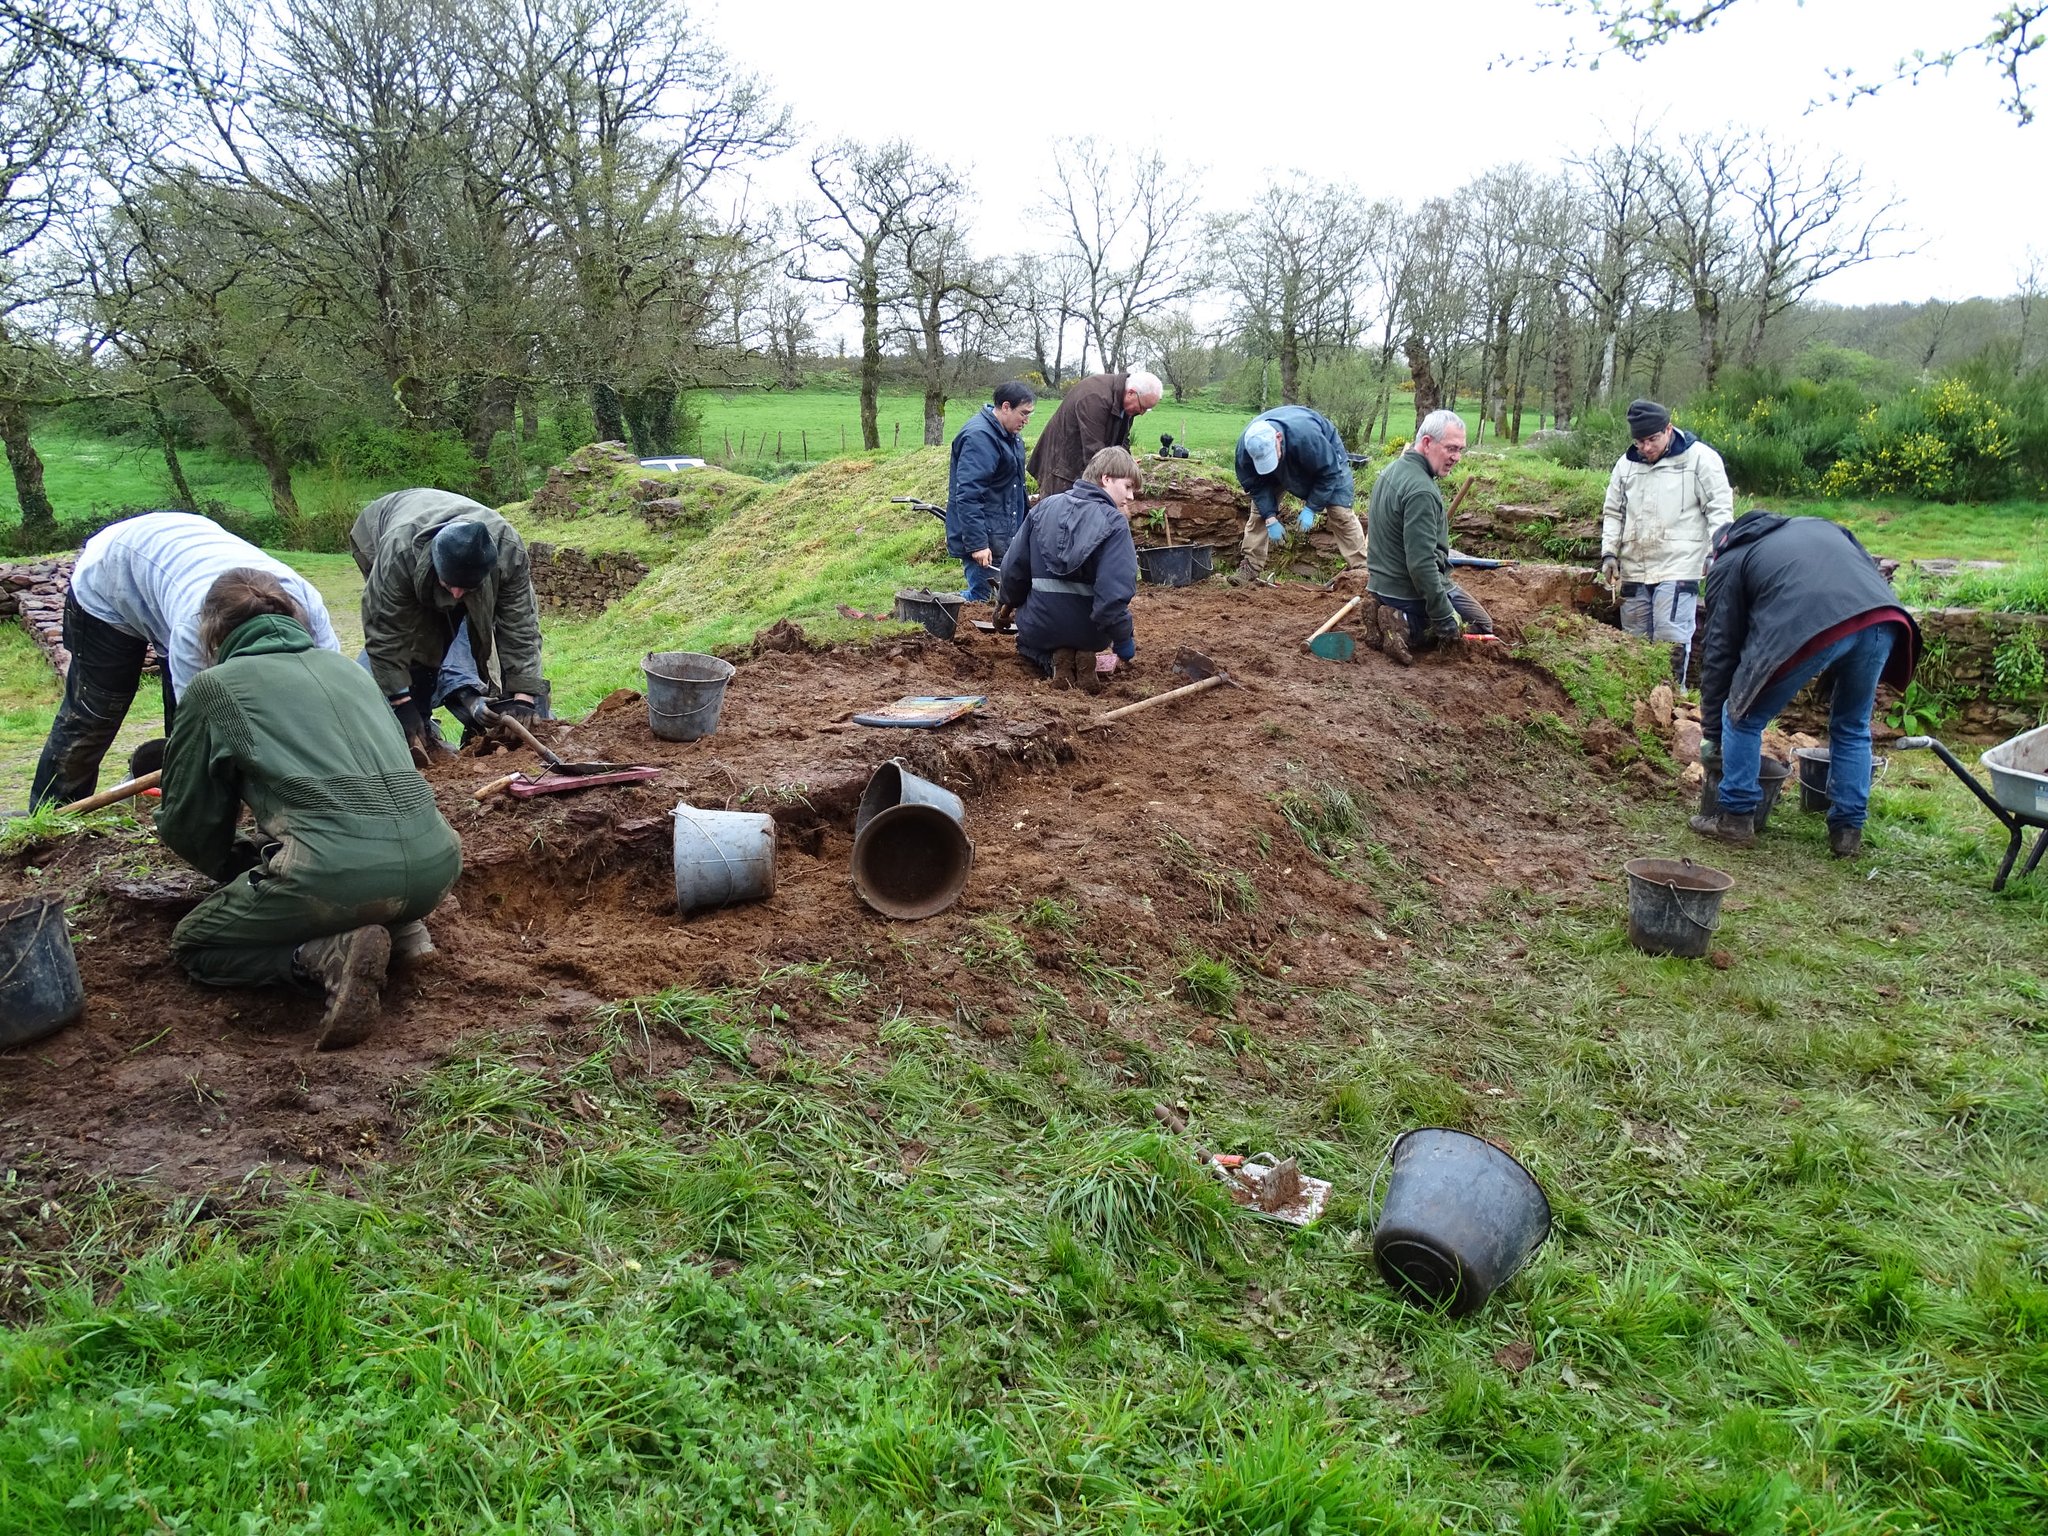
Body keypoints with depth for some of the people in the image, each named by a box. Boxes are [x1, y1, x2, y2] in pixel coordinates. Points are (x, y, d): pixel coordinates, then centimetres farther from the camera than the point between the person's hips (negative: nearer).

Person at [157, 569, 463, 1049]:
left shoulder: (214, 685, 10)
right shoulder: (347, 667, 24)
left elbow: (186, 822, 15)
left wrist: (237, 869, 36)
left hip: (336, 874, -6)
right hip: (434, 864, 6)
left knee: (191, 946, 19)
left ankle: (329, 955, -7)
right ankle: (400, 926, 12)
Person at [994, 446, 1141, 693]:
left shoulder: (1044, 508, 0)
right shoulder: (1115, 523, -13)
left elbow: (1015, 566, 5)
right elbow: (1115, 591, -24)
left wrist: (1008, 604, 23)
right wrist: (1124, 640, -15)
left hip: (1040, 625, 2)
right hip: (1089, 632, -2)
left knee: (1028, 644, 37)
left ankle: (1053, 661, 1)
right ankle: (1086, 658, -1)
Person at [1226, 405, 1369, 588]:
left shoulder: (1305, 436, -47)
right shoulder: (1245, 447, -35)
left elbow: (1329, 472, -31)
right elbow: (1256, 485, -20)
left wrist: (1311, 508, -30)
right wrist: (1270, 518, -27)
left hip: (1326, 456, -3)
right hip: (1284, 470, 4)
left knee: (1340, 511, -12)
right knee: (1260, 509, -6)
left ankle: (1360, 568, -6)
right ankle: (1249, 567, 2)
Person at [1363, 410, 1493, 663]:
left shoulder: (1393, 470, 4)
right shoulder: (1421, 491, -27)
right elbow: (1421, 563, -30)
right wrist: (1443, 618, -24)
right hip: (1411, 591, -9)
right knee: (1481, 627, 11)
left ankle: (1392, 618, 6)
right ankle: (1407, 628, -9)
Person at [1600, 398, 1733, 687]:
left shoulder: (1700, 458, -4)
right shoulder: (1626, 464, 11)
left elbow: (1719, 509, -4)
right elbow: (1613, 512, 19)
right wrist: (1609, 552, 8)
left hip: (1677, 569, -5)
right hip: (1634, 568, 5)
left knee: (1671, 637, -13)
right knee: (1635, 639, 10)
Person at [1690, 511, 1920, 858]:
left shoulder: (1729, 562, 25)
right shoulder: (1817, 526, 39)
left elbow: (1719, 651, 22)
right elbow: (1872, 571, 28)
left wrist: (1712, 733, 27)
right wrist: (1868, 682, 27)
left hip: (1809, 627, -5)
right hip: (1883, 619, 5)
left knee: (1743, 719, 17)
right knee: (1852, 729, 25)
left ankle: (1735, 817, 22)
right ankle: (1848, 831, 28)